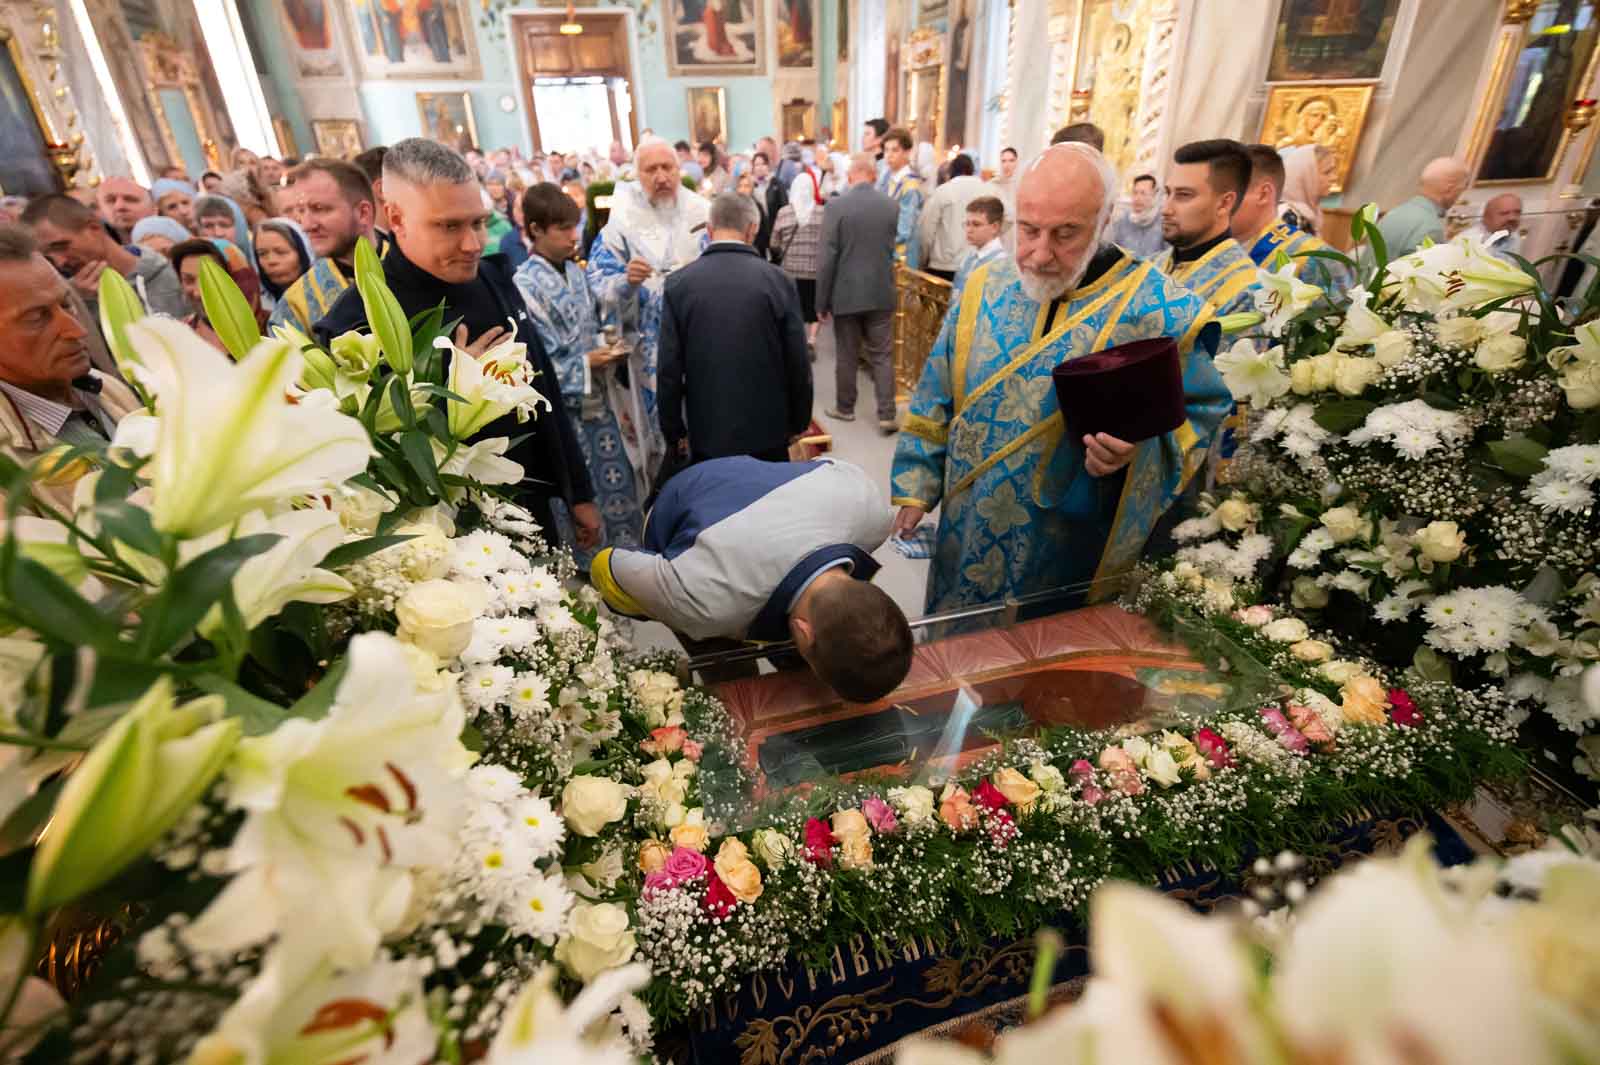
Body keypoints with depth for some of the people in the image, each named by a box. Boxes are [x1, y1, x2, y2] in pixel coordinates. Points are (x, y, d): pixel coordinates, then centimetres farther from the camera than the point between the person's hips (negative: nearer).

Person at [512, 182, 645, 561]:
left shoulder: (575, 271, 8)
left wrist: (608, 350, 0)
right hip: (565, 411, -7)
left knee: (622, 494, 14)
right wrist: (586, 365, -18)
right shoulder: (525, 286, -14)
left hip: (600, 402, 7)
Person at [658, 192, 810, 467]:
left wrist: (674, 432, 6)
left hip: (706, 433, 0)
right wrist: (799, 422, 10)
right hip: (767, 431, 0)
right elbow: (798, 362, -3)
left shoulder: (678, 284, -5)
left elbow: (669, 367, -4)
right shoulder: (777, 280, -6)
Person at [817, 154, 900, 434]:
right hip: (882, 293, 3)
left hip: (846, 293, -3)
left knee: (846, 356, 10)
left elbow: (827, 257, -11)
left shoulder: (836, 206, -10)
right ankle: (887, 415, 3)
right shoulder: (892, 205, 2)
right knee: (882, 356, 7)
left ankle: (845, 408, 23)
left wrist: (821, 301, -5)